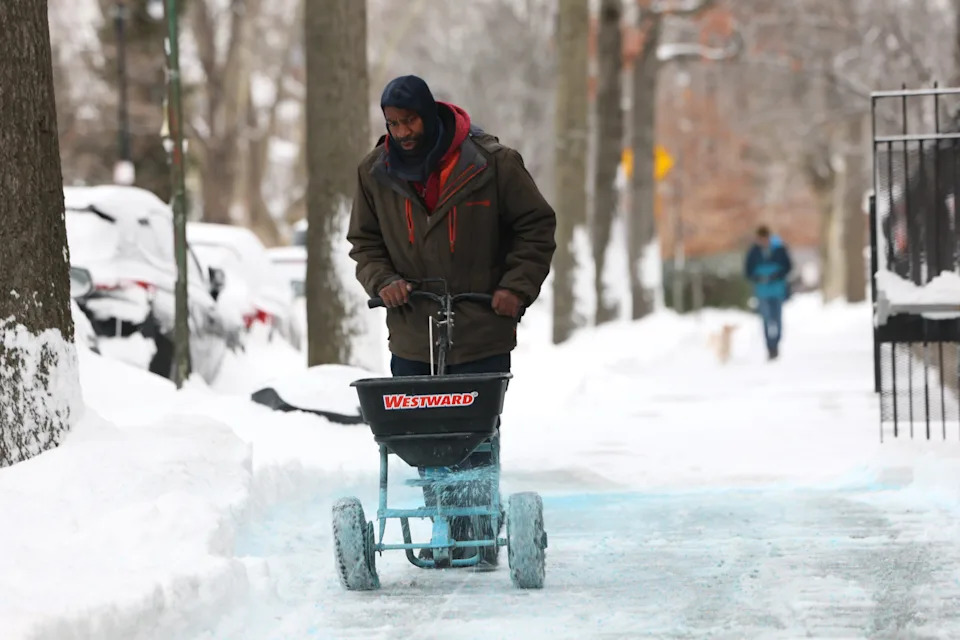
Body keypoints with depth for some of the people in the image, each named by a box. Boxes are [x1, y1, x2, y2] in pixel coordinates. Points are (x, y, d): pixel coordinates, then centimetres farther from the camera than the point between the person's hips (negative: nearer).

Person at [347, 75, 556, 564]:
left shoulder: (491, 163, -4)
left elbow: (536, 227, 4)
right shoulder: (375, 173, 5)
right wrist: (382, 280, -4)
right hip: (412, 336, 3)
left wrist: (517, 286, -7)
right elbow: (364, 242, 16)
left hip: (482, 336, -3)